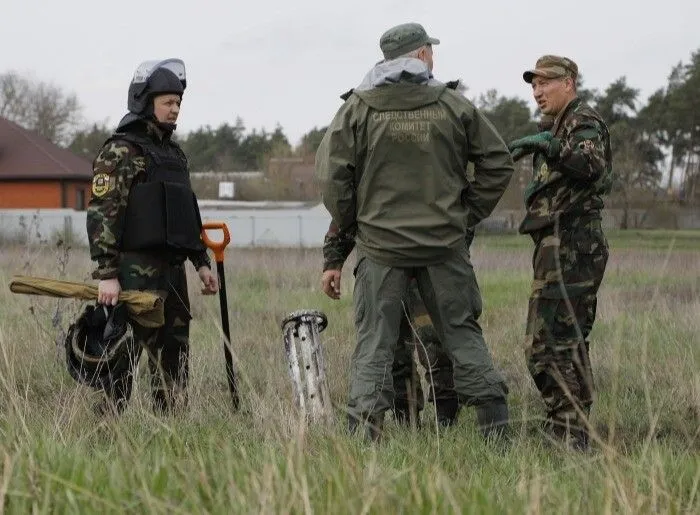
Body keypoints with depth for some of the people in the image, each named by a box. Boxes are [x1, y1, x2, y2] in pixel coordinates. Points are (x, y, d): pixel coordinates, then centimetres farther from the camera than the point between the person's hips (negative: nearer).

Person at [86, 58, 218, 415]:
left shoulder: (173, 153, 18)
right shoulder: (120, 151, -8)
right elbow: (101, 214, -15)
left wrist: (201, 263, 18)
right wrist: (106, 274, -21)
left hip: (173, 271, 8)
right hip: (136, 272, -8)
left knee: (174, 359, 10)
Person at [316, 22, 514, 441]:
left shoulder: (358, 109, -3)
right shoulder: (453, 105, 1)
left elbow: (332, 174, -6)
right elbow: (498, 162, 5)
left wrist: (350, 224, 8)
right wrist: (468, 214, 13)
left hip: (380, 245, -1)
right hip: (446, 244, 1)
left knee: (374, 341, 2)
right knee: (463, 332, 11)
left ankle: (365, 428, -5)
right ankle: (495, 422, 12)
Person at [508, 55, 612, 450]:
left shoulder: (584, 120, -6)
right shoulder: (565, 126, 25)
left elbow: (593, 166, -25)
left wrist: (548, 146, -33)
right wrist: (543, 187, 19)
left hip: (568, 243, -11)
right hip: (569, 245, 11)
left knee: (551, 342, -14)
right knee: (568, 343, 12)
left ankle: (570, 436, -15)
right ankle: (572, 432, 17)